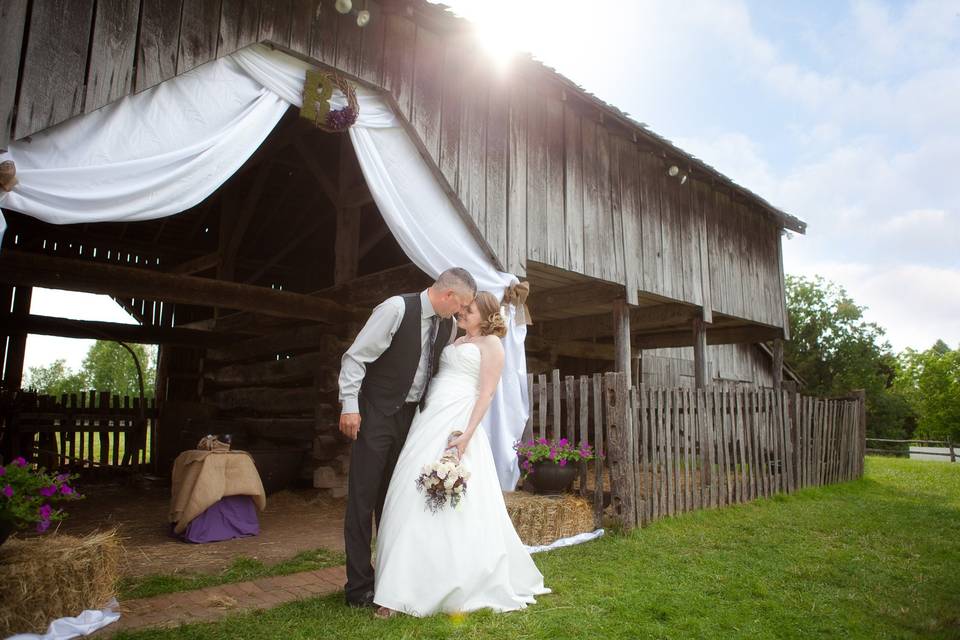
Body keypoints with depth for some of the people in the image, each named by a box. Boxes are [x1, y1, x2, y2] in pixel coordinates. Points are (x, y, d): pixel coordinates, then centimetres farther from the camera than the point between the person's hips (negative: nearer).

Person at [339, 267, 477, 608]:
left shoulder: (448, 326, 2)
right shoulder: (397, 308, -17)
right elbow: (355, 357, -16)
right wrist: (350, 406, -19)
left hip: (409, 417, 6)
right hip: (375, 414, -6)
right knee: (363, 498, -1)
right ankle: (359, 587, 10)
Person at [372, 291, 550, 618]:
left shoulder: (491, 343, 1)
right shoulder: (457, 342, 23)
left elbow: (487, 393, -8)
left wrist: (467, 435, -19)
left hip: (456, 424, -7)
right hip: (429, 421, 7)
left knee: (454, 509, -7)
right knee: (412, 501, 3)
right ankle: (404, 588, 11)